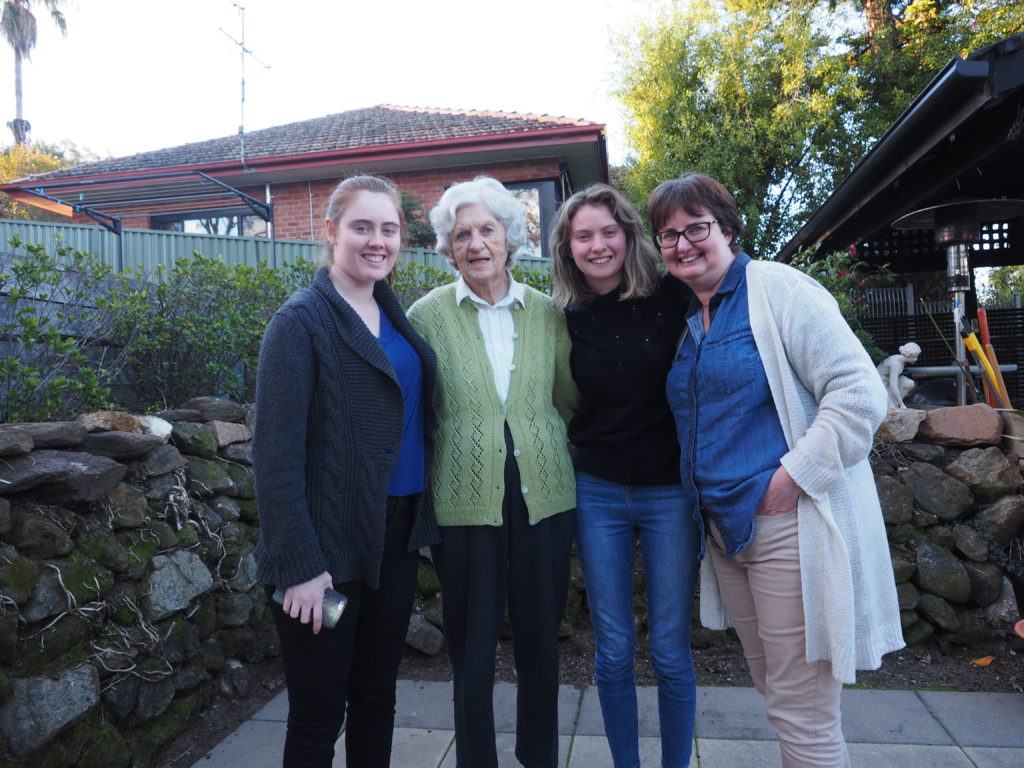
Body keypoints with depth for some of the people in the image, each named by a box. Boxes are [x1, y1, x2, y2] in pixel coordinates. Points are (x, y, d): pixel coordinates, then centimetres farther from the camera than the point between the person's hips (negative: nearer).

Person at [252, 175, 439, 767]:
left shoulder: (396, 316, 9)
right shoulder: (302, 320, -11)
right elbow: (277, 454, -15)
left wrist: (424, 523, 7)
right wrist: (300, 566, -18)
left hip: (397, 534, 6)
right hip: (330, 543, -6)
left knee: (377, 700, 20)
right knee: (319, 718, 9)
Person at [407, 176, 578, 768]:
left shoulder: (549, 313, 4)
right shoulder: (428, 315, -2)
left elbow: (569, 400, 12)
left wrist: (542, 449, 0)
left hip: (544, 497, 2)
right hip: (466, 502, -2)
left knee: (541, 644, 15)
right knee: (472, 653, 10)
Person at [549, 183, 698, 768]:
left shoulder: (672, 298, -6)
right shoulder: (566, 317, 0)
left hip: (670, 491, -1)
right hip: (598, 493, 2)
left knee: (671, 652, 8)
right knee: (613, 652, 10)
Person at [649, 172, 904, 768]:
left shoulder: (776, 288, -10)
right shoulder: (686, 320, 12)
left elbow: (861, 393, -17)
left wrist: (794, 476, -20)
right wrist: (708, 507, 12)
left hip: (790, 527, -7)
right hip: (725, 528, 8)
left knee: (803, 714, 2)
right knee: (776, 692, 20)